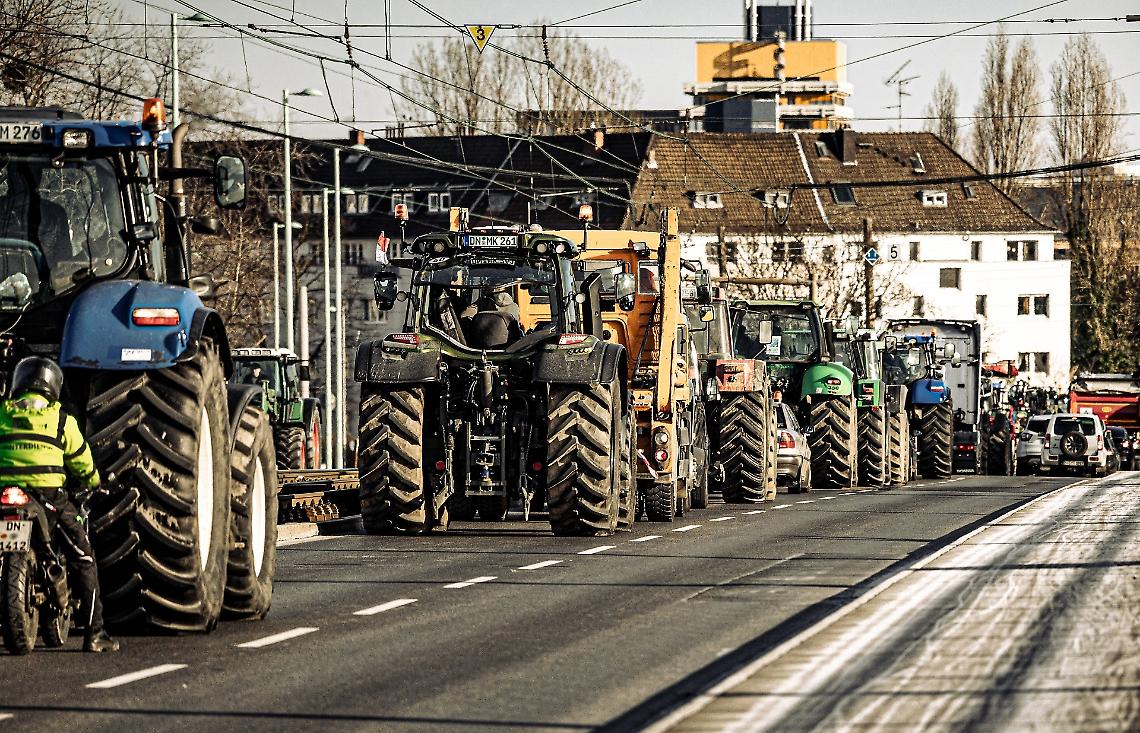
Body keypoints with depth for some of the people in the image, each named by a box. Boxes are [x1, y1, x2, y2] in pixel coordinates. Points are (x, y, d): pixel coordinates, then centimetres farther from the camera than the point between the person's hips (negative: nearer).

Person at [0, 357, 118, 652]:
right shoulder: (59, 418, 9)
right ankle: (94, 634, -1)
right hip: (50, 494, -2)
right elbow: (81, 460, 15)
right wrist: (91, 486, 34)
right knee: (83, 560, 5)